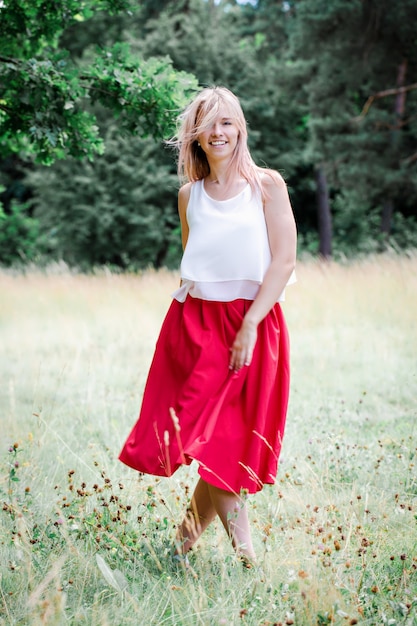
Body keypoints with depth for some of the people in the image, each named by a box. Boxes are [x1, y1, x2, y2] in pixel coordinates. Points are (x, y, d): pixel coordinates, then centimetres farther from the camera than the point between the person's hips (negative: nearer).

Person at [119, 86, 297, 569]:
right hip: (195, 324, 2)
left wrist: (249, 325, -14)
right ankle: (243, 547, -1)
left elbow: (285, 261, -6)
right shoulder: (190, 195, 11)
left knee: (233, 441, -1)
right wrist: (193, 323, 12)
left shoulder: (266, 185, 2)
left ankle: (187, 534, 15)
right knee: (208, 439, -9)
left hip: (254, 324, -2)